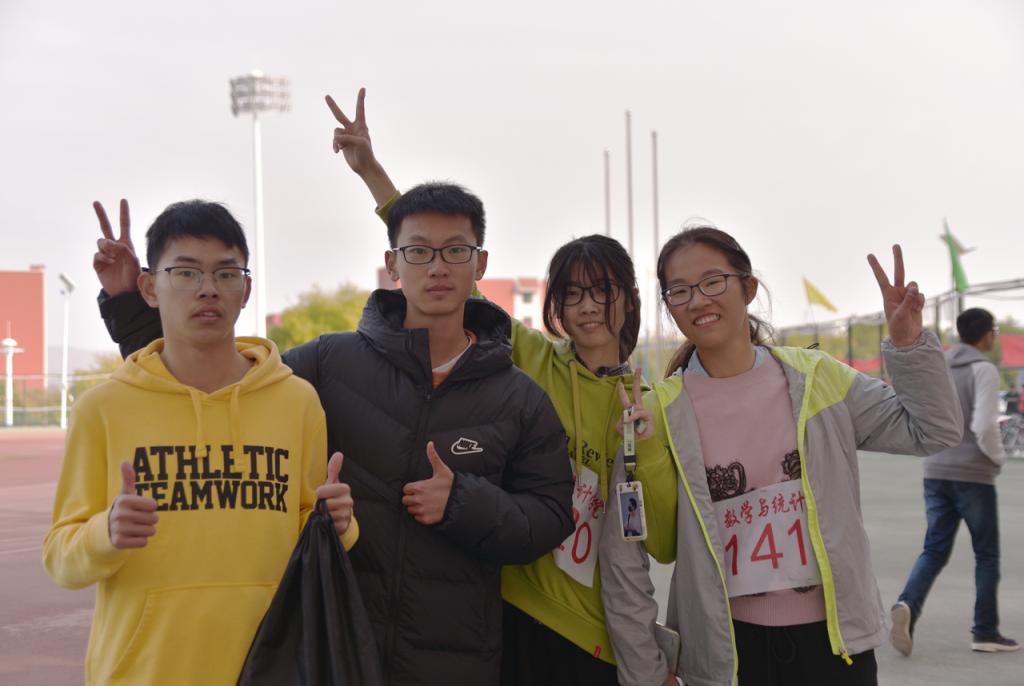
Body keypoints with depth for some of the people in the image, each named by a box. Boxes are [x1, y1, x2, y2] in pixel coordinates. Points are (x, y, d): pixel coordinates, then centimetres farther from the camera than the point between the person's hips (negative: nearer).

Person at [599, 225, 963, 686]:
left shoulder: (815, 378, 0)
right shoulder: (659, 413, -6)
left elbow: (934, 431, 5)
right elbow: (622, 553, -3)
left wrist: (908, 344, -8)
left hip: (835, 636, 2)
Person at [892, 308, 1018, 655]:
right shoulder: (983, 370, -10)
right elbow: (984, 426, -18)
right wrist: (998, 457, -1)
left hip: (935, 473, 5)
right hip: (973, 474, -5)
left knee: (935, 549, 7)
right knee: (986, 554, 9)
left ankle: (908, 604, -17)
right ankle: (985, 632, 13)